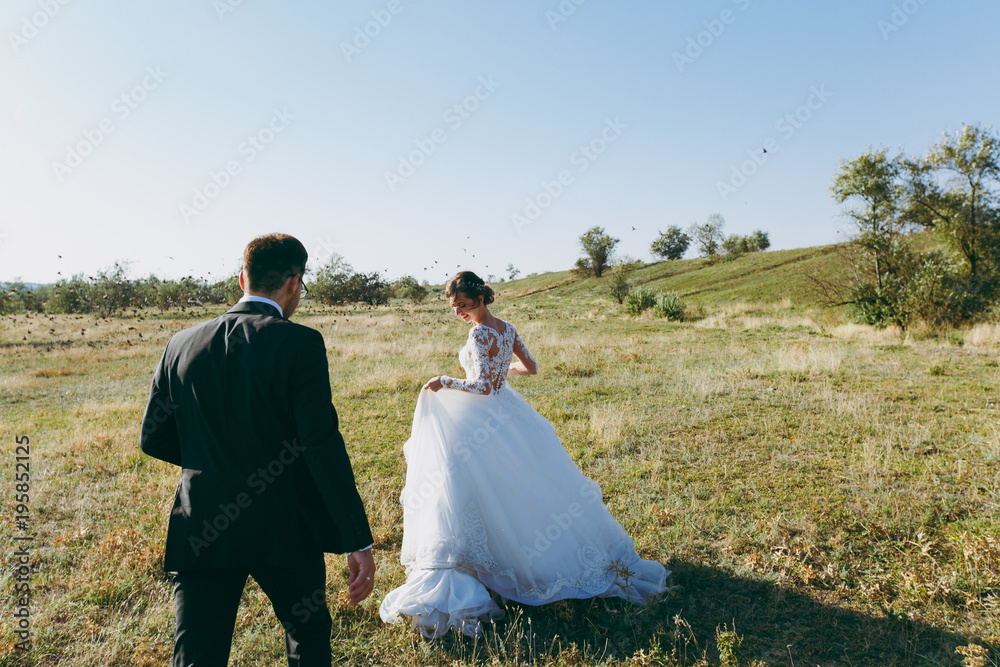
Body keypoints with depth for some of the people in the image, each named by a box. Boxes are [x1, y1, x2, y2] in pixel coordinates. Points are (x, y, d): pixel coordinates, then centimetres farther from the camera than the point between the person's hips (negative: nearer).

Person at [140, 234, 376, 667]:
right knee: (308, 631, 22)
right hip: (284, 531, -3)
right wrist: (358, 541, -17)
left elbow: (153, 440, 7)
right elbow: (323, 445, -20)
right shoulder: (300, 343, -14)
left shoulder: (181, 345, 1)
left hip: (201, 532, 3)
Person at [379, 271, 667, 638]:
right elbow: (531, 367, 12)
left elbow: (483, 387, -25)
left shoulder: (479, 334, -19)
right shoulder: (507, 328, 4)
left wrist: (444, 383, -16)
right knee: (531, 483, 20)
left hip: (482, 423, -8)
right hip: (511, 417, 8)